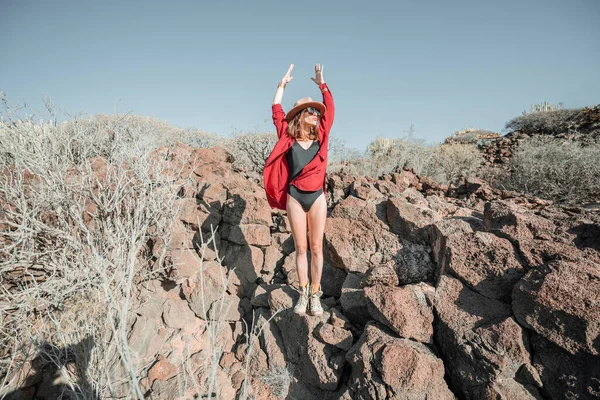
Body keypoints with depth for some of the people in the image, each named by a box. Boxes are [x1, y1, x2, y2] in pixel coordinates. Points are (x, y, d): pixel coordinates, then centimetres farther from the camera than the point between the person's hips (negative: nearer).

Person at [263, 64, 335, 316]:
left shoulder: (321, 136, 9)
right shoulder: (288, 136, 4)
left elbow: (329, 108, 12)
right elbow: (276, 109, 7)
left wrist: (322, 84, 17)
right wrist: (283, 83, 14)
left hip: (317, 196, 1)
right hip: (295, 197, -1)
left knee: (317, 248, 5)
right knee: (300, 248, 7)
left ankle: (315, 294, 18)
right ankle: (303, 293, 22)